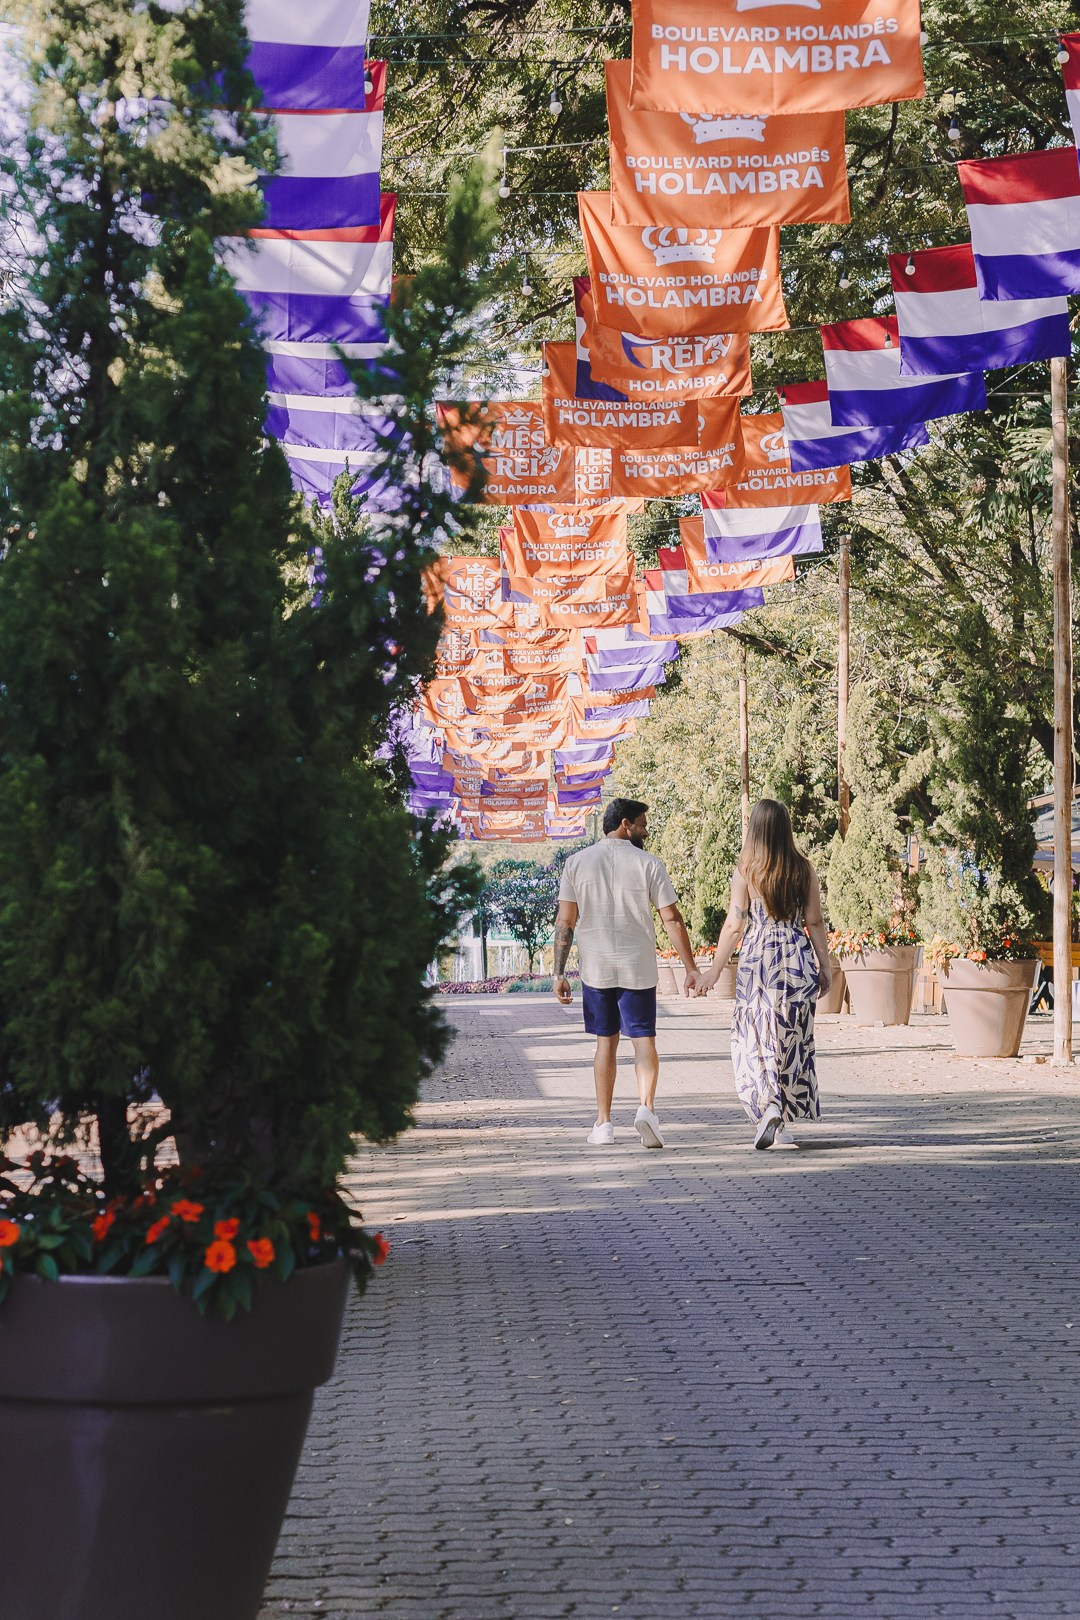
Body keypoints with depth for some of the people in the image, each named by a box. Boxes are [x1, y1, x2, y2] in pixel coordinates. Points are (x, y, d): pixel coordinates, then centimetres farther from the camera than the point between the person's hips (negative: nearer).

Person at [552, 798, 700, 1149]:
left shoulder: (577, 863, 3)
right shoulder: (648, 863, -3)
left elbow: (565, 922, 1)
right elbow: (672, 919, -4)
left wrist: (559, 973, 4)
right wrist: (691, 968, 0)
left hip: (595, 968, 2)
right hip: (638, 968, -2)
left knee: (606, 1042, 12)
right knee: (644, 1040, 3)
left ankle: (603, 1124, 12)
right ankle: (646, 1107, -19)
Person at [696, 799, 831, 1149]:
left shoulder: (745, 871, -6)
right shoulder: (804, 870, 1)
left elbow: (734, 926, -5)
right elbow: (814, 923, 2)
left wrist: (714, 971, 2)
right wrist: (825, 966, 11)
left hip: (758, 959, -2)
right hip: (798, 958, 2)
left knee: (756, 1040, 5)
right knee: (793, 1039, 11)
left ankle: (768, 1109, -14)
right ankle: (786, 1119, 14)